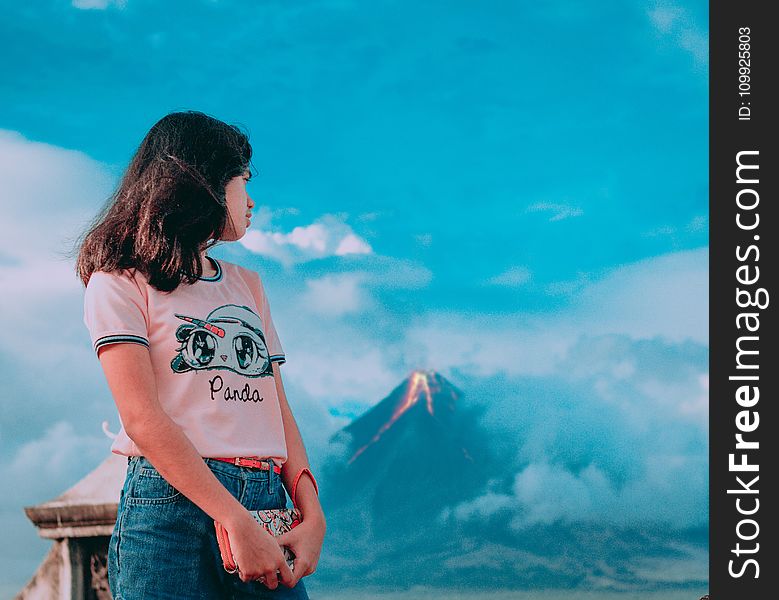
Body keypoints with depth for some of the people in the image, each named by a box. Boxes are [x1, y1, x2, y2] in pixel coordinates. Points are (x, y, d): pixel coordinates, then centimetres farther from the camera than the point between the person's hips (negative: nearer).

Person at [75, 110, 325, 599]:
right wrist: (238, 523, -19)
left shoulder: (247, 285, 21)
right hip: (173, 504, -5)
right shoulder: (121, 282, 1)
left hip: (268, 505, 5)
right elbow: (143, 418, -11)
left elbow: (279, 409, 12)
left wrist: (313, 516, -3)